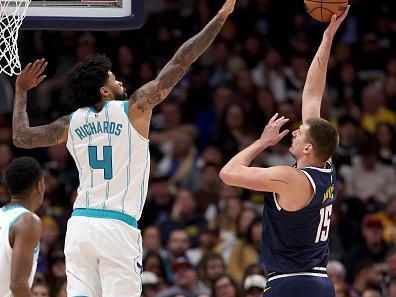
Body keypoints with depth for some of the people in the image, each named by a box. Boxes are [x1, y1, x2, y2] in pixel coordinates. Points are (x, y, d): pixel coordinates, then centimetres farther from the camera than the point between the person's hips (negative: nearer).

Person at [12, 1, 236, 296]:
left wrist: (21, 92, 33)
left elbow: (21, 137, 20)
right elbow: (180, 62, 0)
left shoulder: (73, 122, 10)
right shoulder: (134, 109, -1)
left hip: (79, 225, 5)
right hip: (118, 227, -5)